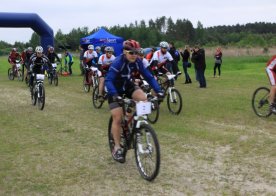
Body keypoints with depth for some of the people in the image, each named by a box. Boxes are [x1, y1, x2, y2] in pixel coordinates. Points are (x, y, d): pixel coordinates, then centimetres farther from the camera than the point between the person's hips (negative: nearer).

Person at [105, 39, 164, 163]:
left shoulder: (137, 62, -16)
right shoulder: (118, 62, -31)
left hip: (127, 85, 5)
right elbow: (108, 80, -39)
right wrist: (114, 94, -55)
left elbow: (148, 76, -14)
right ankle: (117, 148, 3)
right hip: (115, 90, -4)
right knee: (117, 118, -9)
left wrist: (158, 90, -27)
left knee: (144, 99, -23)